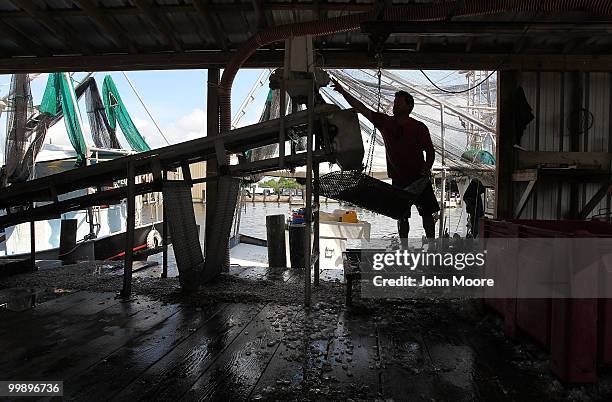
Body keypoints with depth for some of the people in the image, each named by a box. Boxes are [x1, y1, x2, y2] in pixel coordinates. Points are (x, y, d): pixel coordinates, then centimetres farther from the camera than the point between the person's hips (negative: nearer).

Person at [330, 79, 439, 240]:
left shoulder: (419, 127, -6)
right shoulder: (385, 122, 0)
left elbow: (430, 151, 0)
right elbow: (361, 108, -4)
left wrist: (427, 168, -18)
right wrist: (343, 92, -10)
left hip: (419, 179, -1)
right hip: (398, 178, 2)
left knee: (427, 214, 5)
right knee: (402, 216, 8)